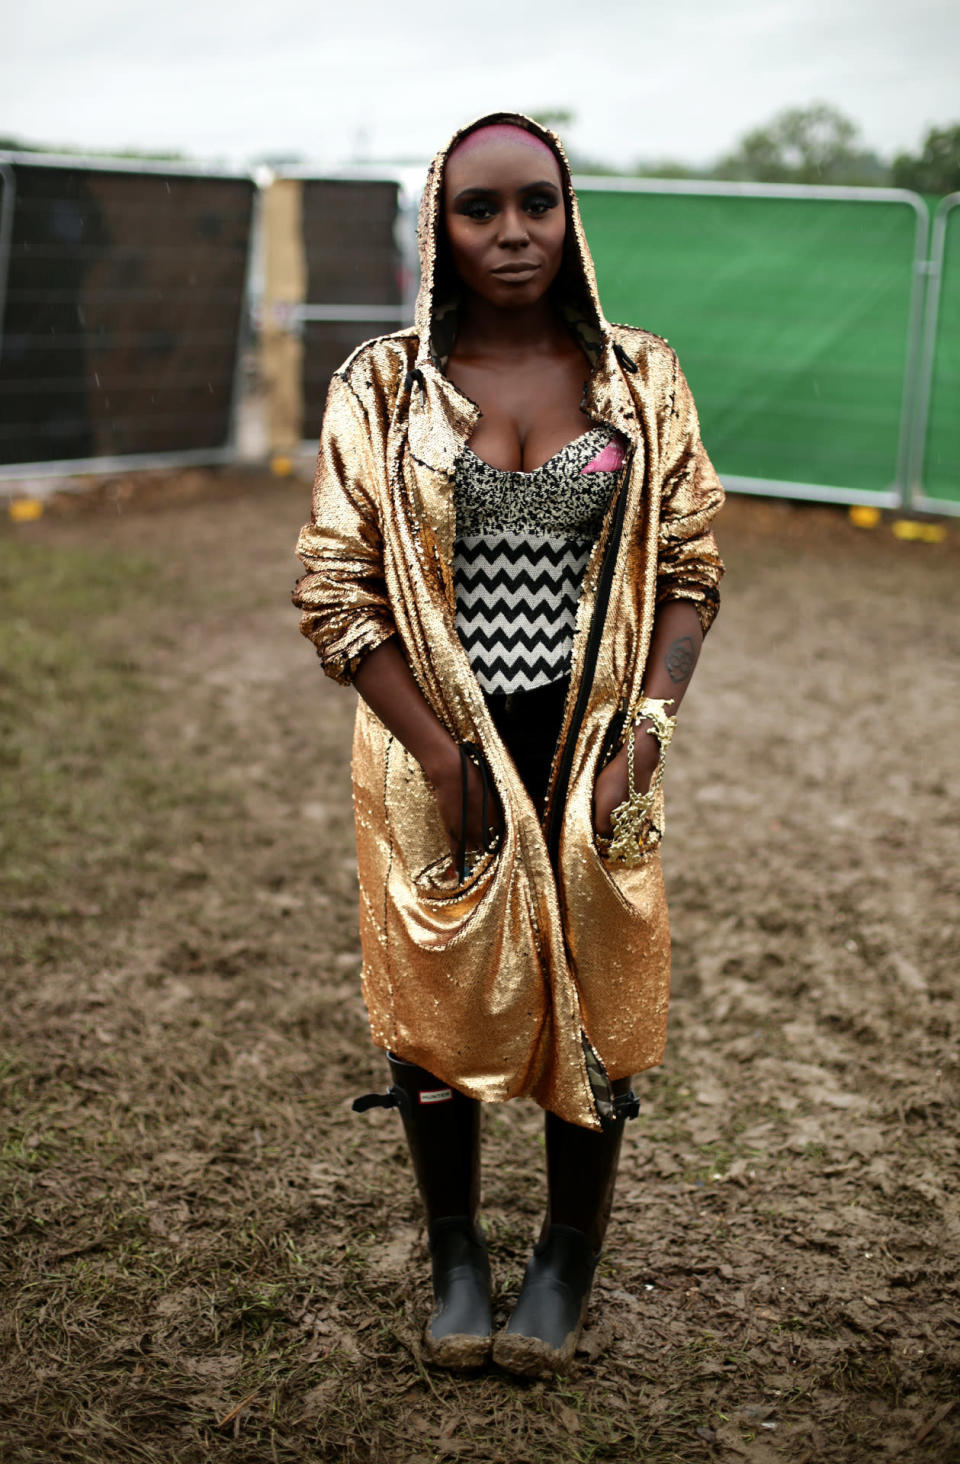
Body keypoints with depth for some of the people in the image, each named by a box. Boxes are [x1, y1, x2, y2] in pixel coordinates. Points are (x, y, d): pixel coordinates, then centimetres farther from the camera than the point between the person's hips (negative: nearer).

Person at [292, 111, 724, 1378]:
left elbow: (691, 573, 1)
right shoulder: (383, 387, -5)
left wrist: (642, 738, -11)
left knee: (591, 1003, 10)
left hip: (595, 748, 1)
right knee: (438, 1002, 10)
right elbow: (335, 592, -6)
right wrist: (447, 761, -12)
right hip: (432, 751, -1)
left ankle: (570, 1258, 33)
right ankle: (455, 1256, 34)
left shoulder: (640, 379, 0)